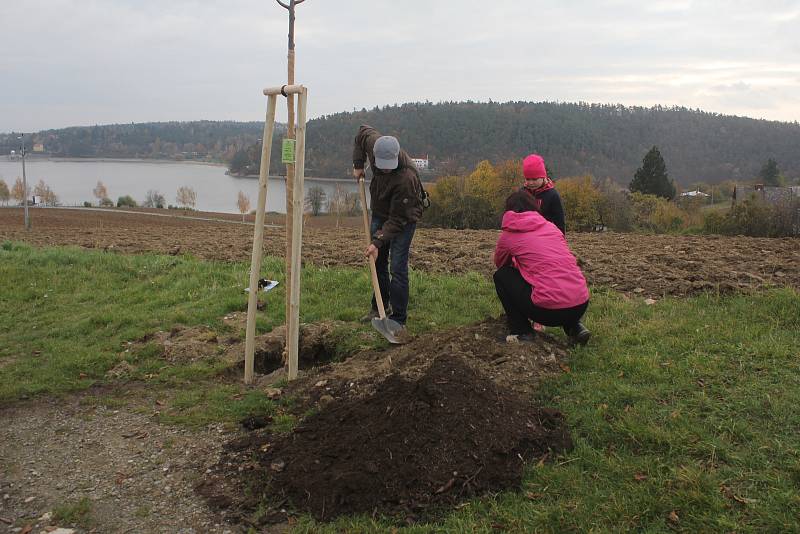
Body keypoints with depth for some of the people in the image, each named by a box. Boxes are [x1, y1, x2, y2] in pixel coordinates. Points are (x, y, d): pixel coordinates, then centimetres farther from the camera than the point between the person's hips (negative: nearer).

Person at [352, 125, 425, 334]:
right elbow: (362, 131, 5)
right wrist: (358, 164, -2)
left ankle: (398, 320, -7)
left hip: (404, 218, -7)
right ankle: (379, 307, 28)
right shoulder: (373, 143, -21)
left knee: (398, 268, -12)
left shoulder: (406, 177, -38)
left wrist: (378, 241, -34)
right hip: (380, 213, 7)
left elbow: (397, 219, -31)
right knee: (378, 262, 14)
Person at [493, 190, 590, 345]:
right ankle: (574, 327, 18)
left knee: (501, 276, 15)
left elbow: (500, 264, 25)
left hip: (549, 310, -5)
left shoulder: (508, 235, 6)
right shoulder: (551, 226, 17)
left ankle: (522, 332, 10)